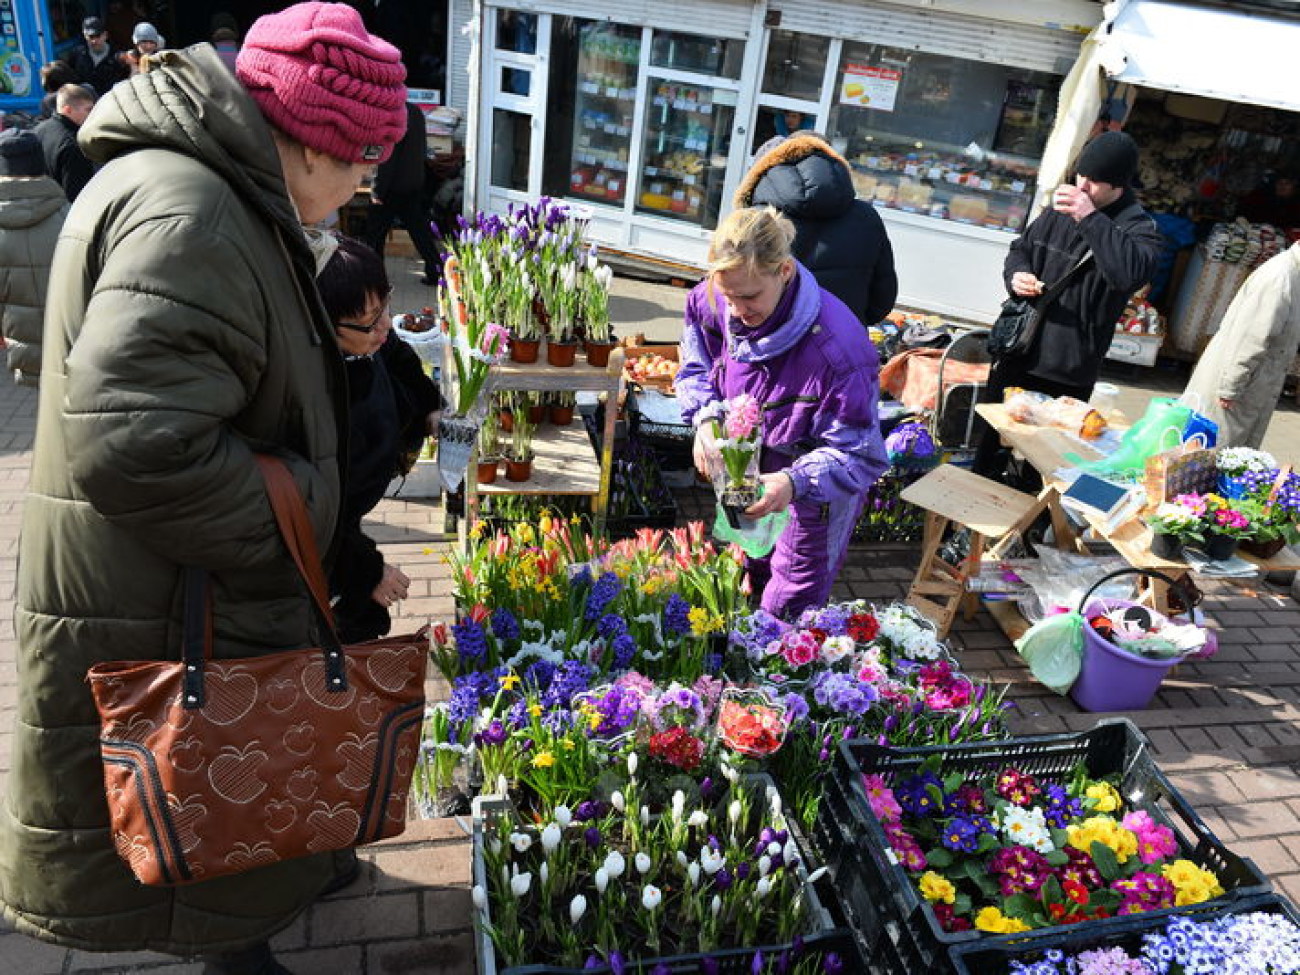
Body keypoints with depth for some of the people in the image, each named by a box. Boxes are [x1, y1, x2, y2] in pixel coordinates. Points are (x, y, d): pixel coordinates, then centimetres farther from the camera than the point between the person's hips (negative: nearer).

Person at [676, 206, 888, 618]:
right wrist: (704, 417, -23)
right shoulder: (712, 302, -21)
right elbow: (696, 367, -1)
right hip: (748, 467, 6)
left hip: (815, 494, -5)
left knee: (784, 614, 9)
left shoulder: (838, 349, -38)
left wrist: (796, 483, -48)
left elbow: (860, 456, -30)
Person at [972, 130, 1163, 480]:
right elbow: (1020, 248, 23)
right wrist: (1016, 274, -2)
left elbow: (1132, 272, -30)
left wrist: (1091, 218, -30)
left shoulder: (1140, 229, -8)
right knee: (992, 437, 17)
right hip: (1017, 351, 6)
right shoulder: (1059, 212, 9)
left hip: (1069, 371, -5)